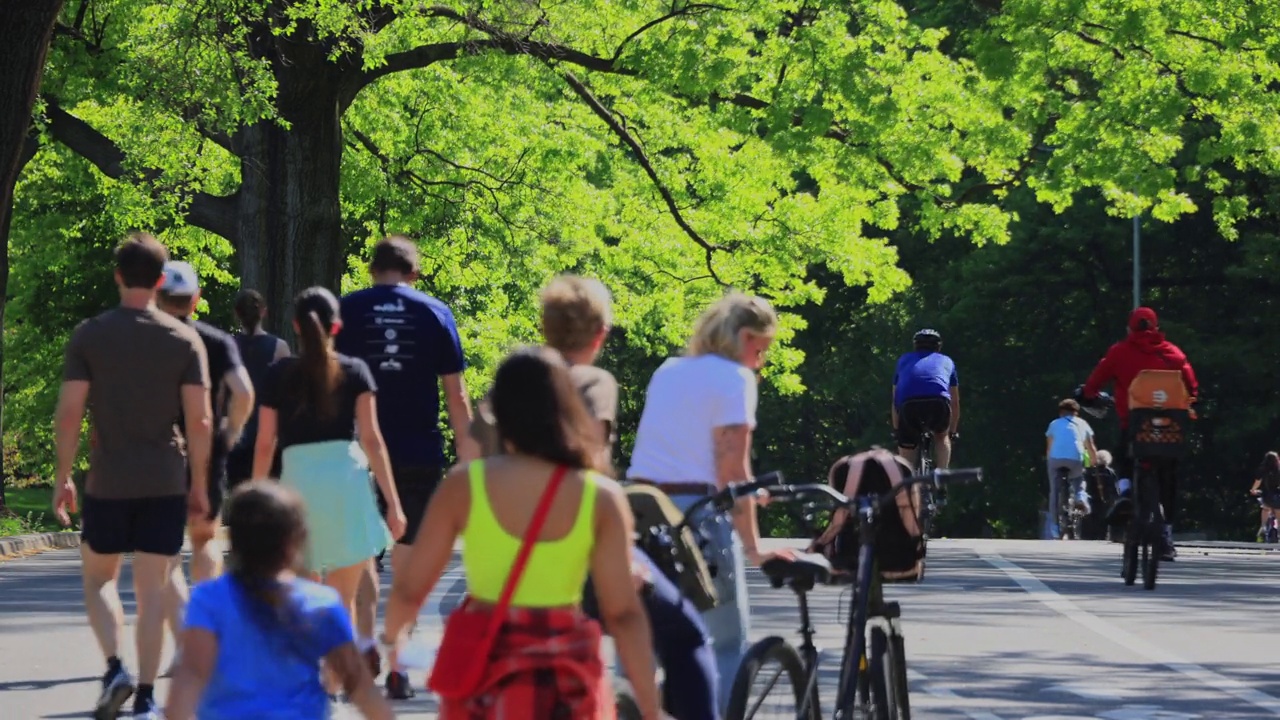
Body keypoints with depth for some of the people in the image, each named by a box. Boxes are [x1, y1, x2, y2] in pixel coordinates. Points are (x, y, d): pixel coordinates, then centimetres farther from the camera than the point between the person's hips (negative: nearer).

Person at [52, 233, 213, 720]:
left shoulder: (89, 336, -3)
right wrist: (199, 485, 6)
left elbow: (69, 413, -6)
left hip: (107, 482, -1)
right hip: (165, 482, 1)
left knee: (98, 577, 15)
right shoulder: (185, 340, -1)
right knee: (152, 589, 6)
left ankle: (114, 668, -6)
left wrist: (62, 477, 3)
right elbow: (199, 421, -3)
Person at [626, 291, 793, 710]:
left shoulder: (666, 372, 17)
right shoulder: (734, 378, -5)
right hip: (699, 511, -7)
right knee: (730, 642, 4)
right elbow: (732, 468, -12)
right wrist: (753, 547, -11)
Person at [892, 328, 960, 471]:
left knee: (906, 449, 17)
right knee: (942, 437, 30)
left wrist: (896, 430, 50)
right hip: (938, 404, 0)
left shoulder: (904, 360, 36)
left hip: (908, 405, 0)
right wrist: (953, 431, 53)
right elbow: (955, 403, 41)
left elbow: (895, 401, 39)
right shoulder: (946, 361, 35)